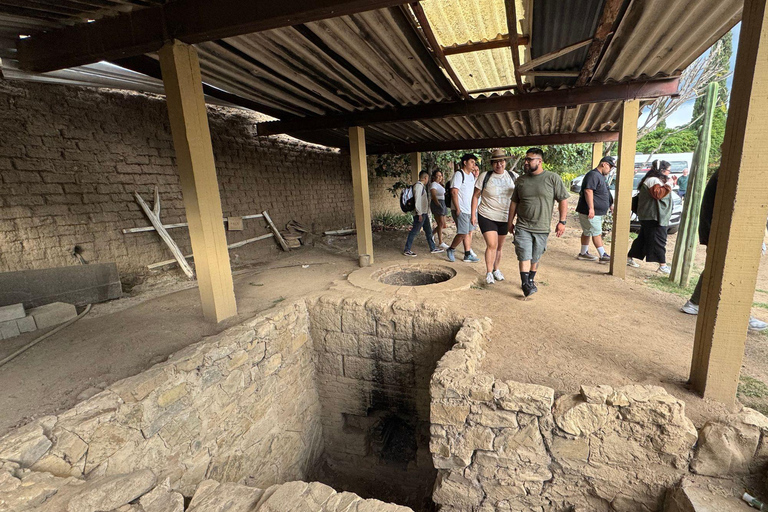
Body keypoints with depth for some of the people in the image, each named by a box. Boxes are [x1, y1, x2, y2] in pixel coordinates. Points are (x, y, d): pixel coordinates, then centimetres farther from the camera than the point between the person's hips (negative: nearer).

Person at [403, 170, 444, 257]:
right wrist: (419, 214, -21)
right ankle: (406, 250, 0)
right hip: (420, 214, -10)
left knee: (428, 231, 14)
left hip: (424, 213, 10)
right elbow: (417, 200, -20)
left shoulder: (422, 186, 17)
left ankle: (433, 248, 23)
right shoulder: (418, 185, -14)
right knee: (414, 231, -6)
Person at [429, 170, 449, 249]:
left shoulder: (439, 185, 21)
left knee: (443, 225, 8)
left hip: (442, 204, 9)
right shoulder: (433, 184, -8)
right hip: (436, 204, -9)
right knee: (441, 224, -9)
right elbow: (433, 196, -20)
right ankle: (440, 243, -4)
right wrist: (439, 205, -30)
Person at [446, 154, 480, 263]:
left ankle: (468, 255, 16)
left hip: (470, 209, 9)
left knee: (469, 232, 10)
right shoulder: (459, 174, -10)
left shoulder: (472, 175, 16)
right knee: (463, 233, -10)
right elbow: (454, 192, -17)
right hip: (461, 210, -9)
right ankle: (451, 250, 12)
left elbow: (476, 190, 28)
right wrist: (457, 209, -20)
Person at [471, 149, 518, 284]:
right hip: (487, 217, -4)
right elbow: (475, 196, -1)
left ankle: (496, 269, 31)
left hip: (504, 218, 4)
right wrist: (473, 215, -7)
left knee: (499, 246, 13)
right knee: (492, 245, -14)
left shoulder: (513, 176, 2)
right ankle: (489, 273, 0)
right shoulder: (485, 177, -6)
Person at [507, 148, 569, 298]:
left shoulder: (553, 178, -2)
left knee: (535, 258, 11)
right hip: (522, 227, 1)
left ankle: (531, 280, 28)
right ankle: (525, 284, -6)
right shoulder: (521, 180, 7)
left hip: (542, 228, -1)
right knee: (524, 256, -9)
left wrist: (562, 222, -5)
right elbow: (514, 202, 14)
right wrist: (510, 222, 13)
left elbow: (563, 200, 0)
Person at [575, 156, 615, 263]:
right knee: (597, 233, -5)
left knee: (587, 232, 14)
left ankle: (583, 253, 22)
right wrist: (591, 208, -30)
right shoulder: (593, 175, -15)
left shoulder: (601, 176, 20)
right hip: (590, 212, -10)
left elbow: (604, 194, 31)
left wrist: (610, 205, 34)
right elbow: (588, 191, -26)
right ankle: (603, 256, 0)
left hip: (597, 212, 10)